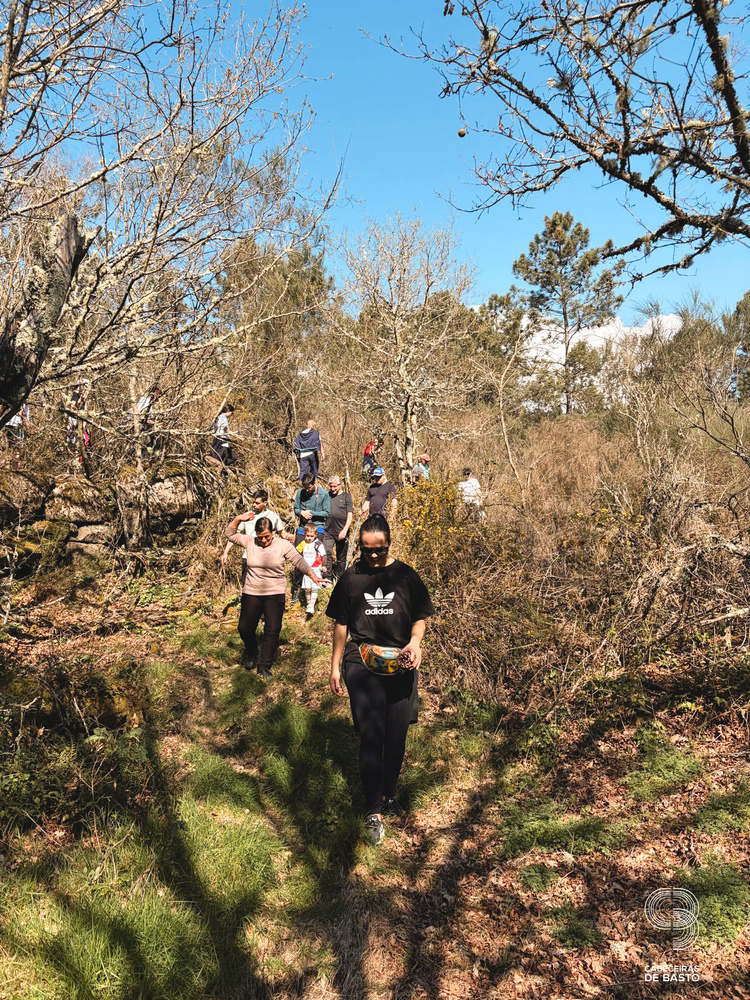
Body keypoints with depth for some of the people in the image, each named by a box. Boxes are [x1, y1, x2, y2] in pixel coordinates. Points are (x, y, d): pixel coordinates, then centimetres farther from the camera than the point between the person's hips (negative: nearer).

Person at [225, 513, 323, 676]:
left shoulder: (283, 545, -5)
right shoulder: (249, 542, 2)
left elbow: (298, 561, -8)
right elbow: (230, 534, 6)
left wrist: (313, 576, -19)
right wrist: (238, 519, -10)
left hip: (275, 594, -2)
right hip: (251, 593, 2)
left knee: (272, 631, -1)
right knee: (244, 628, 3)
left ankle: (264, 666, 14)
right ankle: (251, 651, 35)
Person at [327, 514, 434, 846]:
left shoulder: (405, 576, 3)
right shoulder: (351, 577, 4)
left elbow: (420, 617, 9)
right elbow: (341, 624, 10)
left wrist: (414, 641, -12)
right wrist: (335, 666, 10)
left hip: (399, 665, 1)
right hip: (361, 662, -1)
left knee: (396, 736, 9)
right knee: (372, 734, -12)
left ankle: (388, 794, 32)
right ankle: (373, 811, -3)